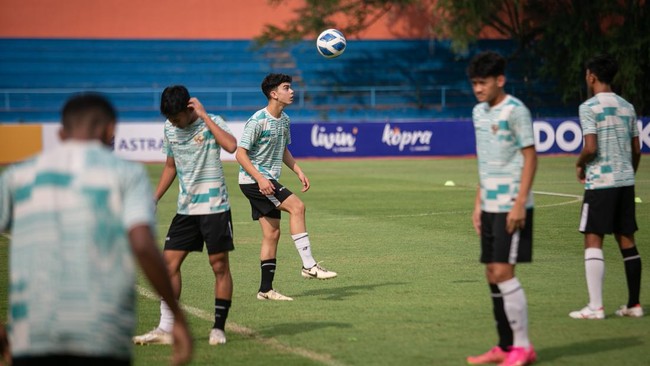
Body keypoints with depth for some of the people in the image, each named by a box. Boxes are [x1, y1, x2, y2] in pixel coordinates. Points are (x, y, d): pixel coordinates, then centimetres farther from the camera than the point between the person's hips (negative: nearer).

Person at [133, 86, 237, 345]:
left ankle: (219, 328, 10)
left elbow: (231, 145, -31)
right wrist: (154, 200, 15)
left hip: (214, 207, -5)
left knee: (220, 265, 0)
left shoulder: (210, 122, -10)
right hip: (185, 208, 5)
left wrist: (204, 115, -26)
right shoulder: (169, 129, 6)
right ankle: (165, 329, 2)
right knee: (169, 263, -2)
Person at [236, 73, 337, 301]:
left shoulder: (284, 120, 11)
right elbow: (240, 154, -18)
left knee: (272, 233, 6)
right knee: (296, 206, -22)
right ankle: (309, 265, -23)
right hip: (253, 180, -9)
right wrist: (260, 178, -27)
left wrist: (299, 172, 12)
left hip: (268, 181, 9)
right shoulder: (258, 121, -16)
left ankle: (266, 289, 10)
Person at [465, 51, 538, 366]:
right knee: (492, 275, 8)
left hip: (512, 207, -8)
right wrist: (478, 204, 17)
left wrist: (520, 204, -17)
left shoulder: (515, 111, -10)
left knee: (503, 272, -11)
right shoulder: (479, 112, 14)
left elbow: (530, 157, -12)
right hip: (490, 206, 8)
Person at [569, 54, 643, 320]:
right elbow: (636, 150, 13)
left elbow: (590, 148, -18)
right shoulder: (627, 107, 12)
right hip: (625, 181, 7)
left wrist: (579, 164, 2)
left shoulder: (589, 107, -9)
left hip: (600, 182, -7)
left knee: (593, 240, -4)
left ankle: (595, 307, -10)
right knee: (627, 240, 10)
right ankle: (634, 304, 13)